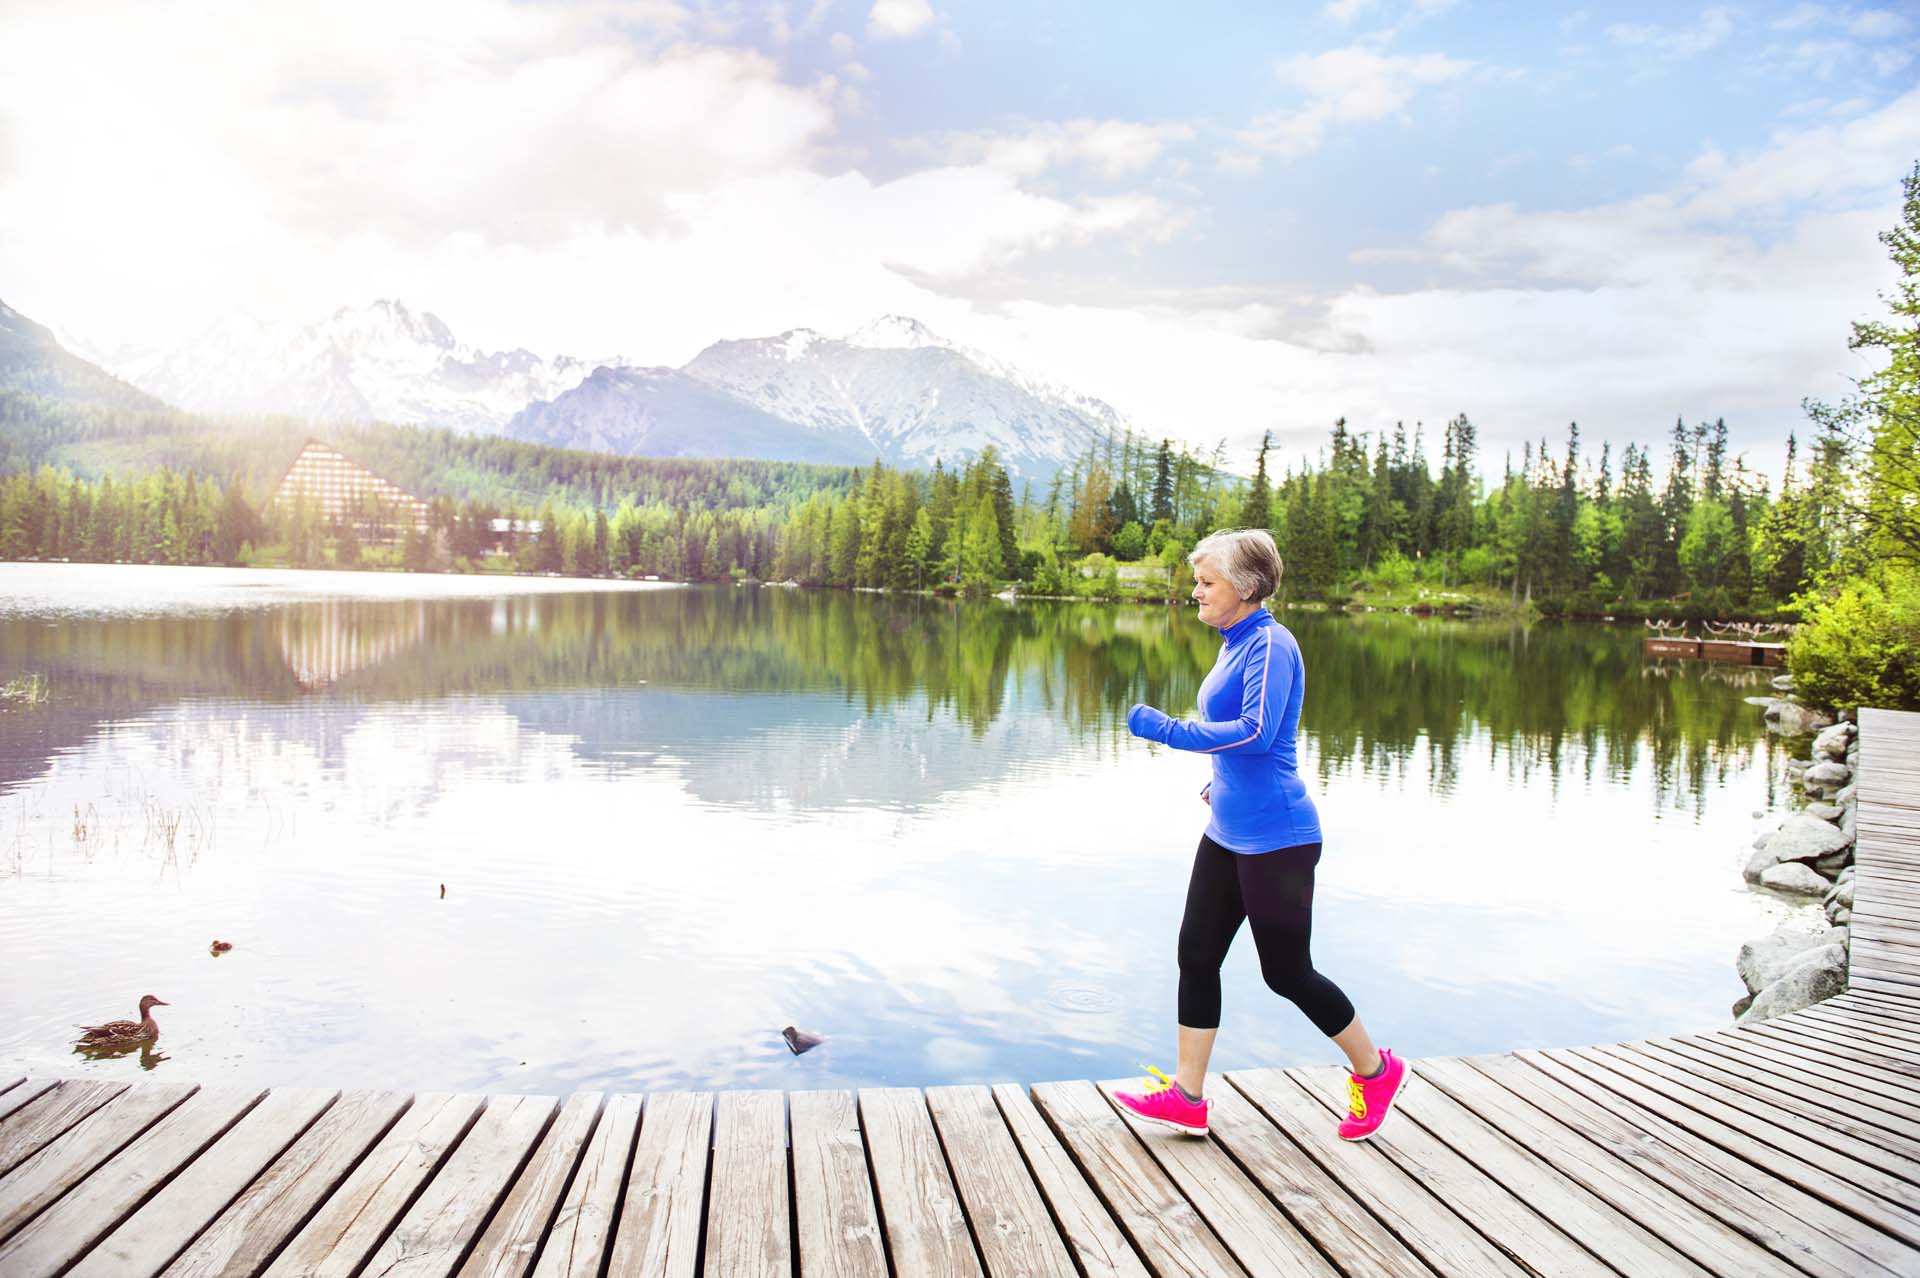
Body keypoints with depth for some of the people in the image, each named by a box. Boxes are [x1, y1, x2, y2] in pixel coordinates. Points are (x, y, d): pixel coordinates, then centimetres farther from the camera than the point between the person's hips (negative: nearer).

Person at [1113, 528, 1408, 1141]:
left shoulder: (1270, 644, -16)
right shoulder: (1235, 643, 12)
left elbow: (1257, 731, -27)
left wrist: (1170, 731, -26)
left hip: (1275, 838, -9)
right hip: (1228, 833, 9)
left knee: (1286, 972, 3)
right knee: (1196, 954, 8)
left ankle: (1375, 1070, 25)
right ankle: (1187, 1096, 16)